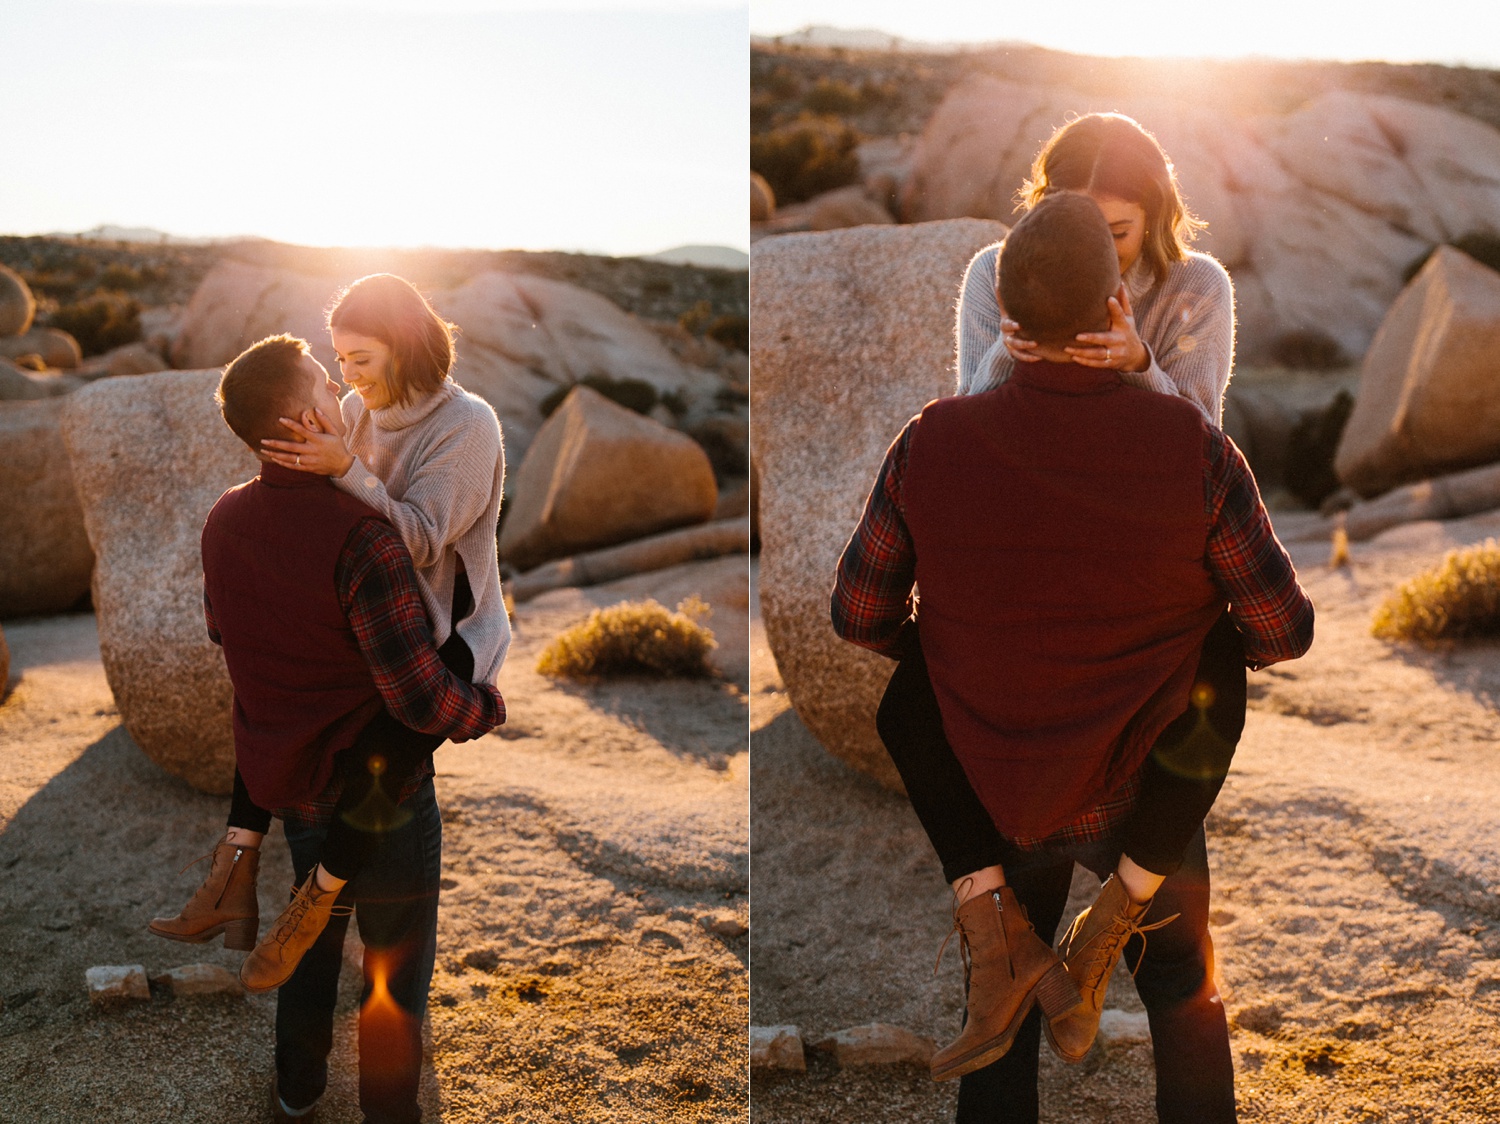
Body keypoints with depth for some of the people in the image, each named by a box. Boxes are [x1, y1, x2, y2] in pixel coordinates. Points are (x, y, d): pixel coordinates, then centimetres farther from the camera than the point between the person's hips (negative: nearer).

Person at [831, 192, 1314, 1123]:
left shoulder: (931, 443, -18)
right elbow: (1284, 633, -13)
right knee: (1186, 998, 25)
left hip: (991, 796, 2)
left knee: (1000, 1020, 25)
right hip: (1139, 800, -1)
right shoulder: (1195, 451, -21)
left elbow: (860, 615, -8)